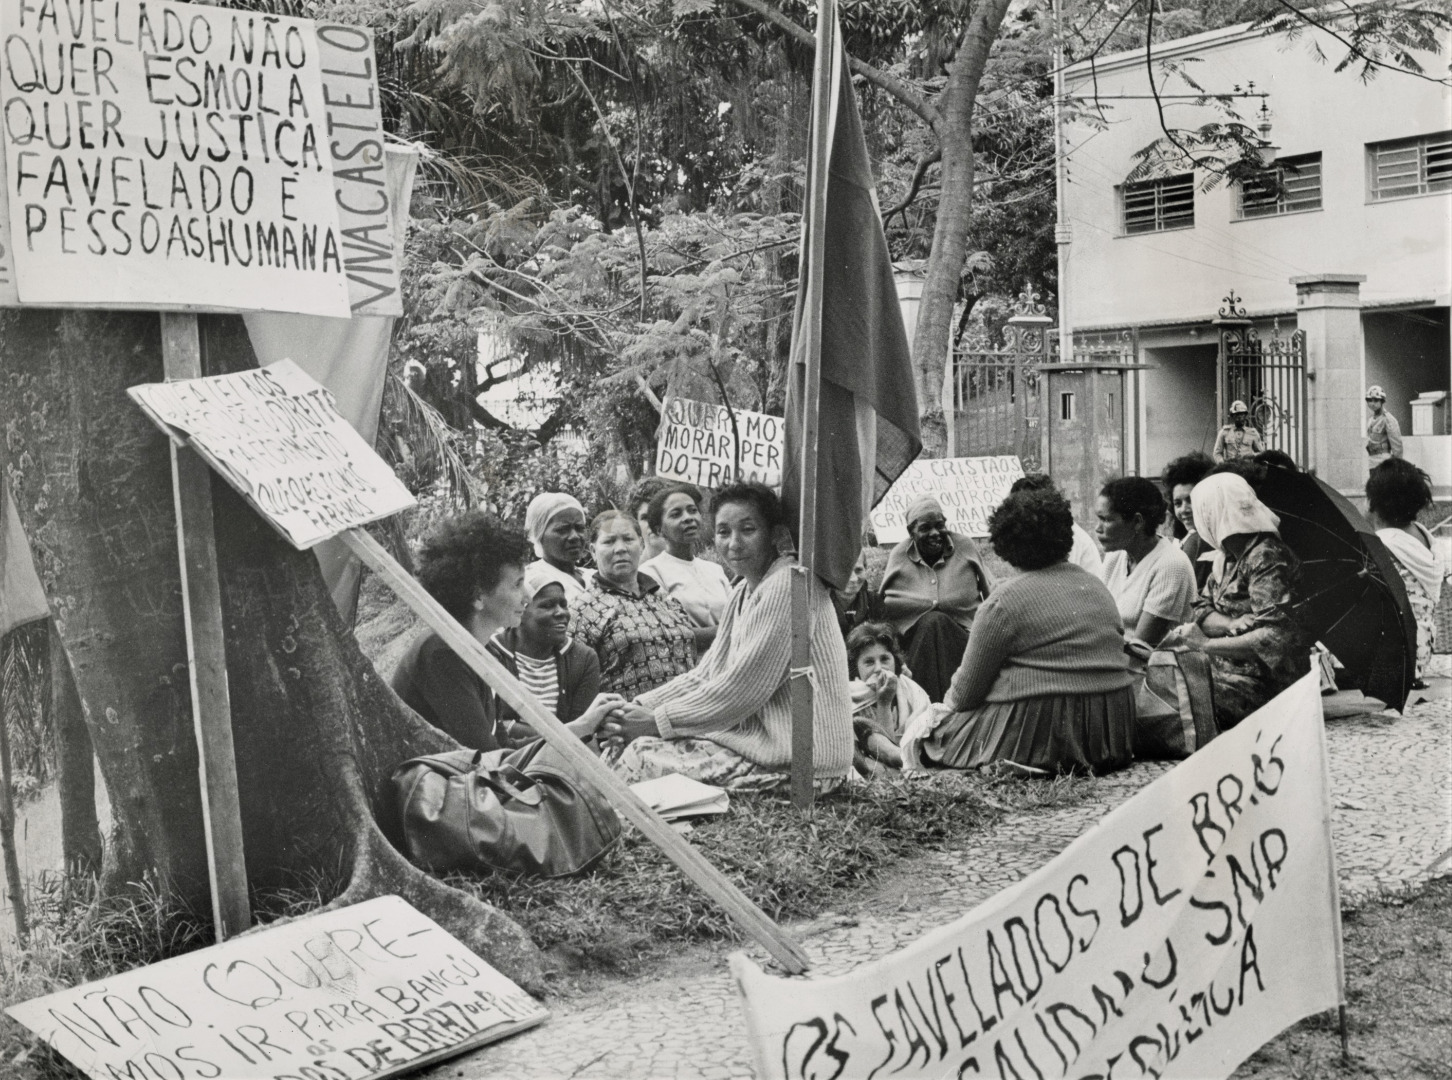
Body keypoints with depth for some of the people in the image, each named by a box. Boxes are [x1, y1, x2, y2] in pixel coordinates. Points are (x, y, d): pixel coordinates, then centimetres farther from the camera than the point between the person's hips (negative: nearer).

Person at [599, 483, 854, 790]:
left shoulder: (787, 584, -17)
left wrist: (657, 721, -13)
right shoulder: (746, 590, 15)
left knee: (645, 757, -13)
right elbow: (707, 674, 14)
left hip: (802, 761, -9)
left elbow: (742, 689, -20)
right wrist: (638, 707, 0)